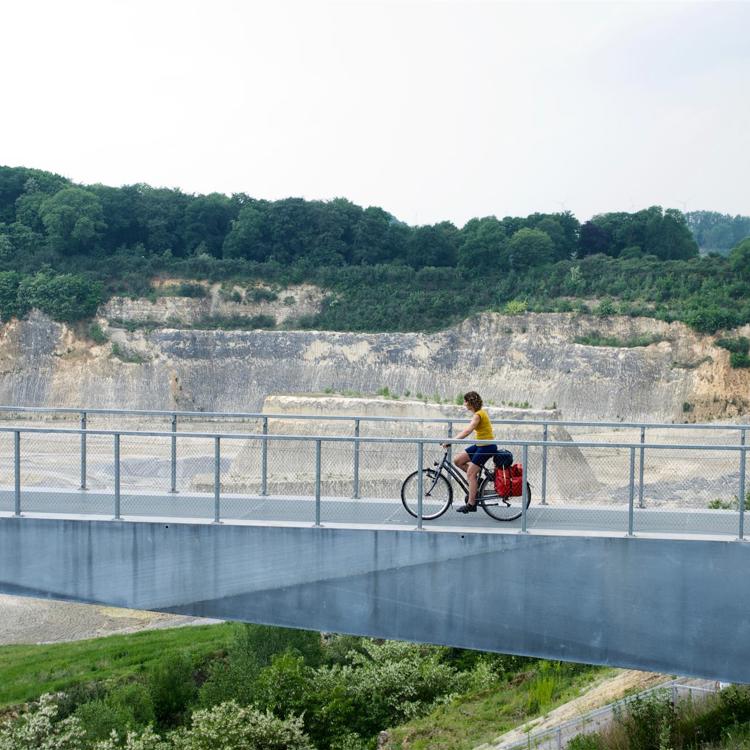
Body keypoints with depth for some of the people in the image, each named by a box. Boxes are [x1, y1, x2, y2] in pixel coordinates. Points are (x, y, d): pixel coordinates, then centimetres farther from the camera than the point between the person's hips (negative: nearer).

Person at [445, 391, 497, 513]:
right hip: (480, 445, 9)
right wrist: (453, 439, 12)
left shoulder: (478, 415, -19)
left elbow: (467, 431, -30)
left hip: (487, 447, -9)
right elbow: (467, 430, 17)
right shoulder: (479, 413, 11)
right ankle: (477, 478, 14)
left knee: (470, 473, -8)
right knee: (457, 460, 6)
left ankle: (471, 504, -4)